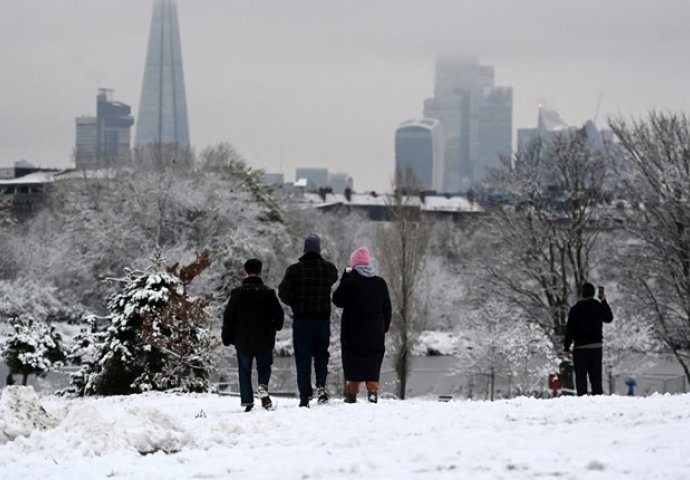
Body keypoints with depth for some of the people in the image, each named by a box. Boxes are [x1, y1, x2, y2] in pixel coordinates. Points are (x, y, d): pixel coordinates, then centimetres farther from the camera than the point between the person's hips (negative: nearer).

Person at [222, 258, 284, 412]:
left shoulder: (237, 293, -6)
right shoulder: (268, 293, -5)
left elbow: (228, 317, -4)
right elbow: (279, 314, -1)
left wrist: (226, 338, 7)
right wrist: (275, 327, 21)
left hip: (242, 341, 0)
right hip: (264, 341, 0)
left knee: (244, 371, 12)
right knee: (264, 366, 20)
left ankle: (247, 402, 4)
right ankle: (263, 387, -10)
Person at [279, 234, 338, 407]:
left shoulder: (294, 269, -6)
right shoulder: (329, 268, -2)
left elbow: (283, 292, -11)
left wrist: (295, 304, 7)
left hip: (301, 320, -1)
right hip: (323, 319, 1)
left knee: (303, 358, 4)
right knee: (321, 354, 17)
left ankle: (305, 396, 1)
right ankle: (321, 385, -5)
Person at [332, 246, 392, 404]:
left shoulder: (349, 282, -11)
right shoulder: (380, 283, 3)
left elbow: (338, 300, 4)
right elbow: (387, 309, 8)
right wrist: (384, 328, 18)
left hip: (353, 331, -3)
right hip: (375, 331, 3)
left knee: (352, 363, 4)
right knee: (373, 362, 9)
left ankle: (351, 394, 4)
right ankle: (373, 391, -1)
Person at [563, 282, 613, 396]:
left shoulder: (575, 309, -8)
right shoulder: (599, 307, 1)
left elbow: (569, 329, -7)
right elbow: (609, 318, 22)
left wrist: (566, 347, 1)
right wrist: (604, 302, 27)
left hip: (580, 348, -3)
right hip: (596, 347, 3)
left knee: (581, 377, -1)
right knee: (596, 377, 9)